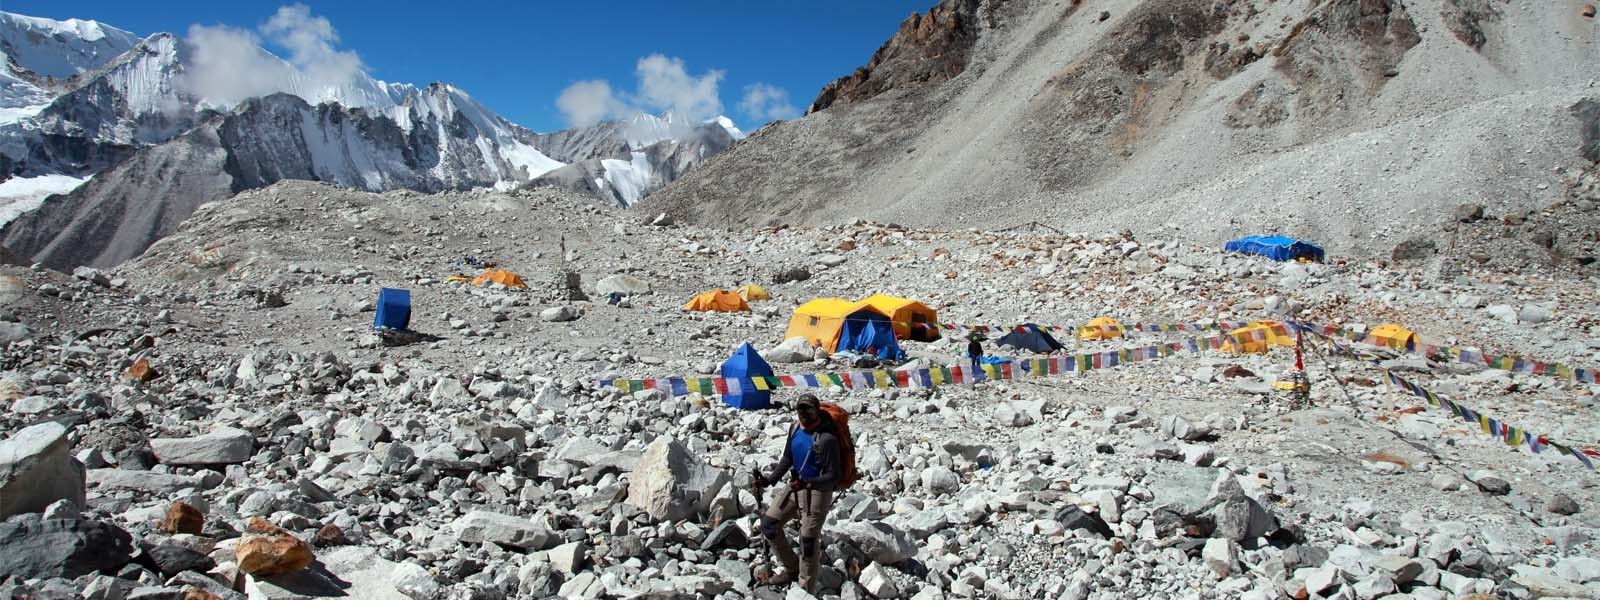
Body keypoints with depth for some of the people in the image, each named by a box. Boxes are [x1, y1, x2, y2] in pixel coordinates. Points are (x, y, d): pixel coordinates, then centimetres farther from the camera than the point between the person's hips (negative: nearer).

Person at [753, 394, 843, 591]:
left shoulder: (827, 438, -24)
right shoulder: (795, 428, -1)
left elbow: (834, 476, -22)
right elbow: (787, 459, 12)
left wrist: (806, 484, -35)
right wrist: (769, 480, 1)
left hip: (817, 491, -8)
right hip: (795, 486, 8)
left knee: (808, 541, -2)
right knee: (769, 524, 10)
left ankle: (806, 589, 16)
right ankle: (791, 566, 29)